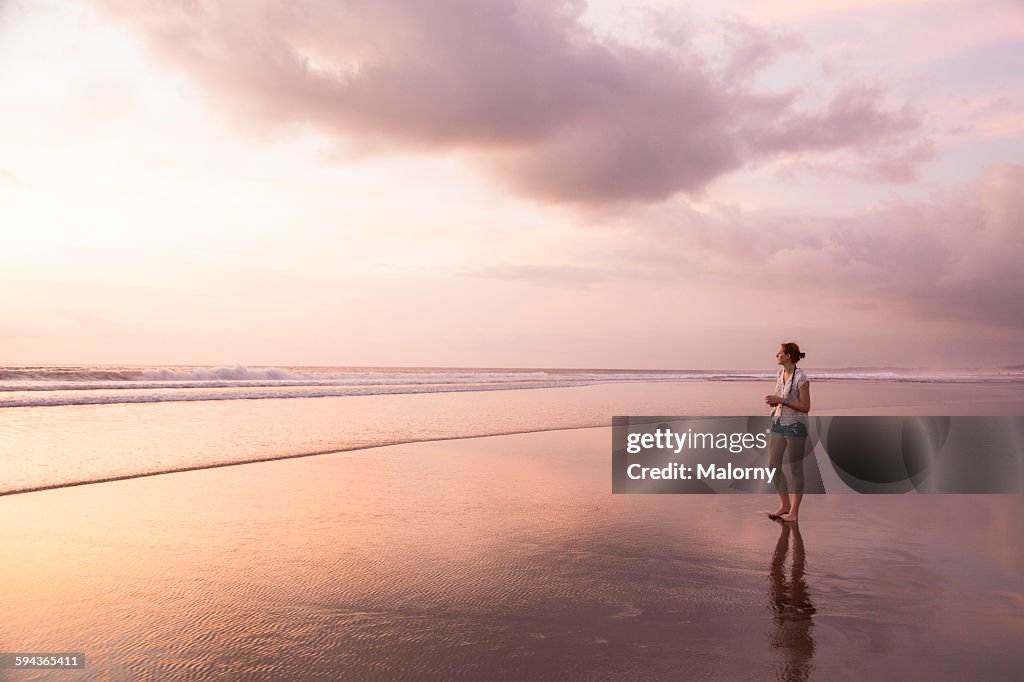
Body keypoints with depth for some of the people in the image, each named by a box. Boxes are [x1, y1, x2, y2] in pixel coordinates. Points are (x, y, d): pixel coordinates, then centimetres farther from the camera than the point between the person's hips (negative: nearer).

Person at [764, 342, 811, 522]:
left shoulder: (801, 378, -15)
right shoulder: (780, 375, 7)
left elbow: (805, 407, -15)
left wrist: (782, 400, -21)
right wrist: (773, 402, -4)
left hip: (795, 426, -8)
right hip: (778, 424, 8)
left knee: (795, 469, 4)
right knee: (773, 466, 9)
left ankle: (794, 510, 16)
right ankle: (784, 505, 25)